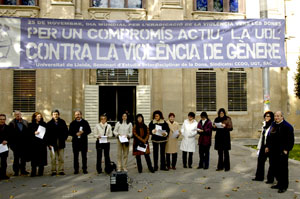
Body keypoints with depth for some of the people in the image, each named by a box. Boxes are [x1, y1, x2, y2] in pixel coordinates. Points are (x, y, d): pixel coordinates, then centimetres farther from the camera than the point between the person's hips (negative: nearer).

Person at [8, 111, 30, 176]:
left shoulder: (25, 122, 7)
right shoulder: (12, 123, -2)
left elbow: (28, 132, 7)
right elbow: (10, 134, -4)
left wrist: (28, 141, 0)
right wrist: (11, 143, -11)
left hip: (24, 143, 3)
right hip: (16, 144, -3)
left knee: (24, 158, 10)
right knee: (16, 158, 5)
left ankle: (23, 170, 21)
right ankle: (16, 171, 13)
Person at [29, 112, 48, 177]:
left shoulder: (44, 124, 9)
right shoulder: (31, 125, 7)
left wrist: (46, 142, -3)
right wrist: (34, 133, -15)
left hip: (42, 144, 1)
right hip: (34, 144, -1)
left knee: (42, 158, 0)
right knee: (34, 158, -2)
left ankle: (40, 172, 9)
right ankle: (33, 172, 5)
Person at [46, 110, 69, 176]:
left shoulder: (62, 122, 6)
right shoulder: (49, 123, 2)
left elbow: (66, 131, 11)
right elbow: (47, 134, 1)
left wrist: (64, 138, 0)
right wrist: (49, 143, -5)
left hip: (61, 143, 1)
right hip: (53, 143, -1)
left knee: (61, 158, 3)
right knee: (53, 158, 1)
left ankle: (61, 170, 11)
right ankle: (54, 171, 10)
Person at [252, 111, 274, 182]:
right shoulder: (264, 126, 14)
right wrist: (259, 147, 17)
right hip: (263, 147, 7)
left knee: (271, 163, 6)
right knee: (260, 160, 10)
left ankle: (270, 178, 16)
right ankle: (259, 177, 22)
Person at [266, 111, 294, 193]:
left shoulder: (287, 126, -10)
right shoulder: (273, 125, 12)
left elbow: (290, 140, -12)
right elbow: (269, 136, 19)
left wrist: (286, 149, -16)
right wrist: (268, 146, 15)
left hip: (282, 152, -7)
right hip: (273, 151, 7)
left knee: (283, 169, -1)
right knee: (275, 167, 13)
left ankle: (284, 186, 10)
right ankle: (279, 183, 27)